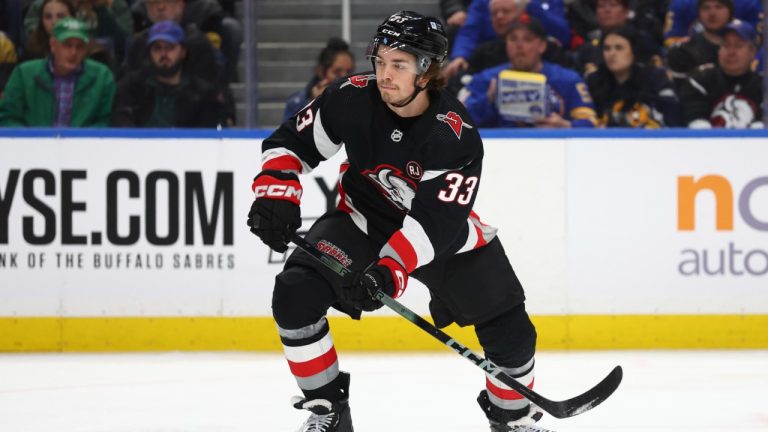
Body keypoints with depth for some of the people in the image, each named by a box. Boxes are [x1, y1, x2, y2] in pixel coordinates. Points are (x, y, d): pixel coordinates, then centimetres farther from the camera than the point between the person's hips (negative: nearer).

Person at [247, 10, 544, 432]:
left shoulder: (455, 135, -29)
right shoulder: (352, 98, -21)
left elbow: (434, 221, -34)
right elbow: (291, 141, -6)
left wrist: (389, 269, -47)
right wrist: (276, 194, -23)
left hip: (442, 229, -2)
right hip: (363, 217, 2)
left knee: (508, 329, -8)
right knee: (295, 294, -21)